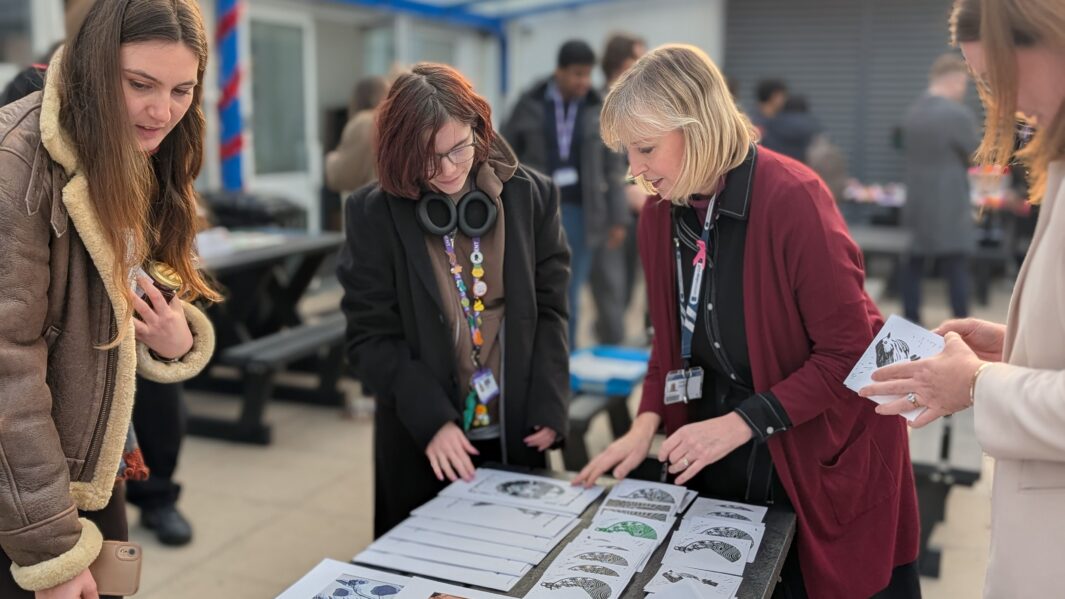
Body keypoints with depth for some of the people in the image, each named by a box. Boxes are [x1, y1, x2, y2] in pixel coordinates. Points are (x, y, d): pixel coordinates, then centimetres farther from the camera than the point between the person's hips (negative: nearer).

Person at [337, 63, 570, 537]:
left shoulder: (531, 196, -3)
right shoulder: (374, 214, -8)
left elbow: (549, 310, 1)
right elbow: (371, 336, -8)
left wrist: (547, 409, -7)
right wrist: (431, 420, -17)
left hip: (516, 435, 2)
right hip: (418, 442, -1)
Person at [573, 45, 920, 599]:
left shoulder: (791, 198, -22)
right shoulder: (659, 214, -2)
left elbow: (849, 352, -20)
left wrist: (740, 424, -23)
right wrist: (646, 425, -6)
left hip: (824, 455, -5)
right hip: (717, 457, 5)